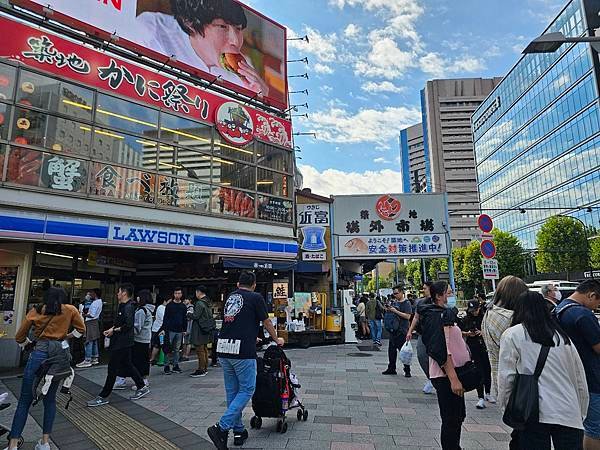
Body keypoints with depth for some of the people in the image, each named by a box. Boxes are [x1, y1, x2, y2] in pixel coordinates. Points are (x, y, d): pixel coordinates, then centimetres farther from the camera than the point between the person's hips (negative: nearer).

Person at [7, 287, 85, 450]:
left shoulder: (35, 311, 5)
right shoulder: (70, 310, 4)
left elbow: (19, 338, 8)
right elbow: (81, 329, 9)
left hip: (39, 355, -1)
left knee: (24, 401, 9)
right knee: (50, 400, 15)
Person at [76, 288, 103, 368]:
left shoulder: (95, 303, -20)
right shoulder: (99, 301, 9)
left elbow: (92, 315, -23)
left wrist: (84, 315, -9)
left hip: (91, 323, -10)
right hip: (95, 322, 10)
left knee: (89, 342, -6)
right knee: (94, 341, 15)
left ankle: (87, 361, -2)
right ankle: (95, 358, 22)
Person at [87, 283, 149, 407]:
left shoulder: (128, 307, -19)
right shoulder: (122, 306, 13)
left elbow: (128, 325, -25)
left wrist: (114, 330, -15)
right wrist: (111, 329, 5)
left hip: (122, 343, -10)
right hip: (119, 342, 10)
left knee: (112, 369, -1)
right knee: (127, 365, 16)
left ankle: (103, 397, 10)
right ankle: (142, 387, 25)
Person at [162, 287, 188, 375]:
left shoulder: (183, 306, 9)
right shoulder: (169, 305, 0)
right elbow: (165, 318, -2)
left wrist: (185, 330, 8)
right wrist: (164, 329, -9)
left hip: (179, 331, 3)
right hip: (170, 330, -3)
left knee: (177, 349, 9)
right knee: (168, 349, -1)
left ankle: (175, 365, 16)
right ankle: (166, 366, 6)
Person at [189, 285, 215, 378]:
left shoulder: (200, 303, -18)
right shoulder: (208, 303, 11)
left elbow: (195, 316, -20)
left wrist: (188, 314, 1)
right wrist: (192, 314, 18)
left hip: (200, 329, -9)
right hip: (206, 329, 9)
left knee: (200, 350, -3)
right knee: (205, 349, 16)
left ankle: (201, 370, 2)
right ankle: (205, 368, 24)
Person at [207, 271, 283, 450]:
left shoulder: (230, 297, 17)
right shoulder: (256, 297, -2)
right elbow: (266, 322, 7)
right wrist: (277, 339, 25)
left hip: (223, 349, 7)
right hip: (243, 351, -7)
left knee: (232, 392, 15)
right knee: (246, 390, 4)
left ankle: (238, 431, 24)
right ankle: (221, 428, -5)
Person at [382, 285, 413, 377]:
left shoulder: (406, 303, -8)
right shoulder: (394, 302, 13)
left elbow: (408, 316, -19)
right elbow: (390, 314, 23)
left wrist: (395, 311, -20)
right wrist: (388, 310, 1)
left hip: (402, 331, -7)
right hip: (393, 330, 7)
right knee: (391, 349, 12)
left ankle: (407, 370, 11)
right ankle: (391, 368, 24)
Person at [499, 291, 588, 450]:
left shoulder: (512, 334, 0)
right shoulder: (563, 336, 14)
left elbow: (505, 377, -4)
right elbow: (581, 382, 15)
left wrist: (507, 406, 8)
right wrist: (580, 415, 23)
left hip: (535, 414, -4)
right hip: (570, 416, 4)